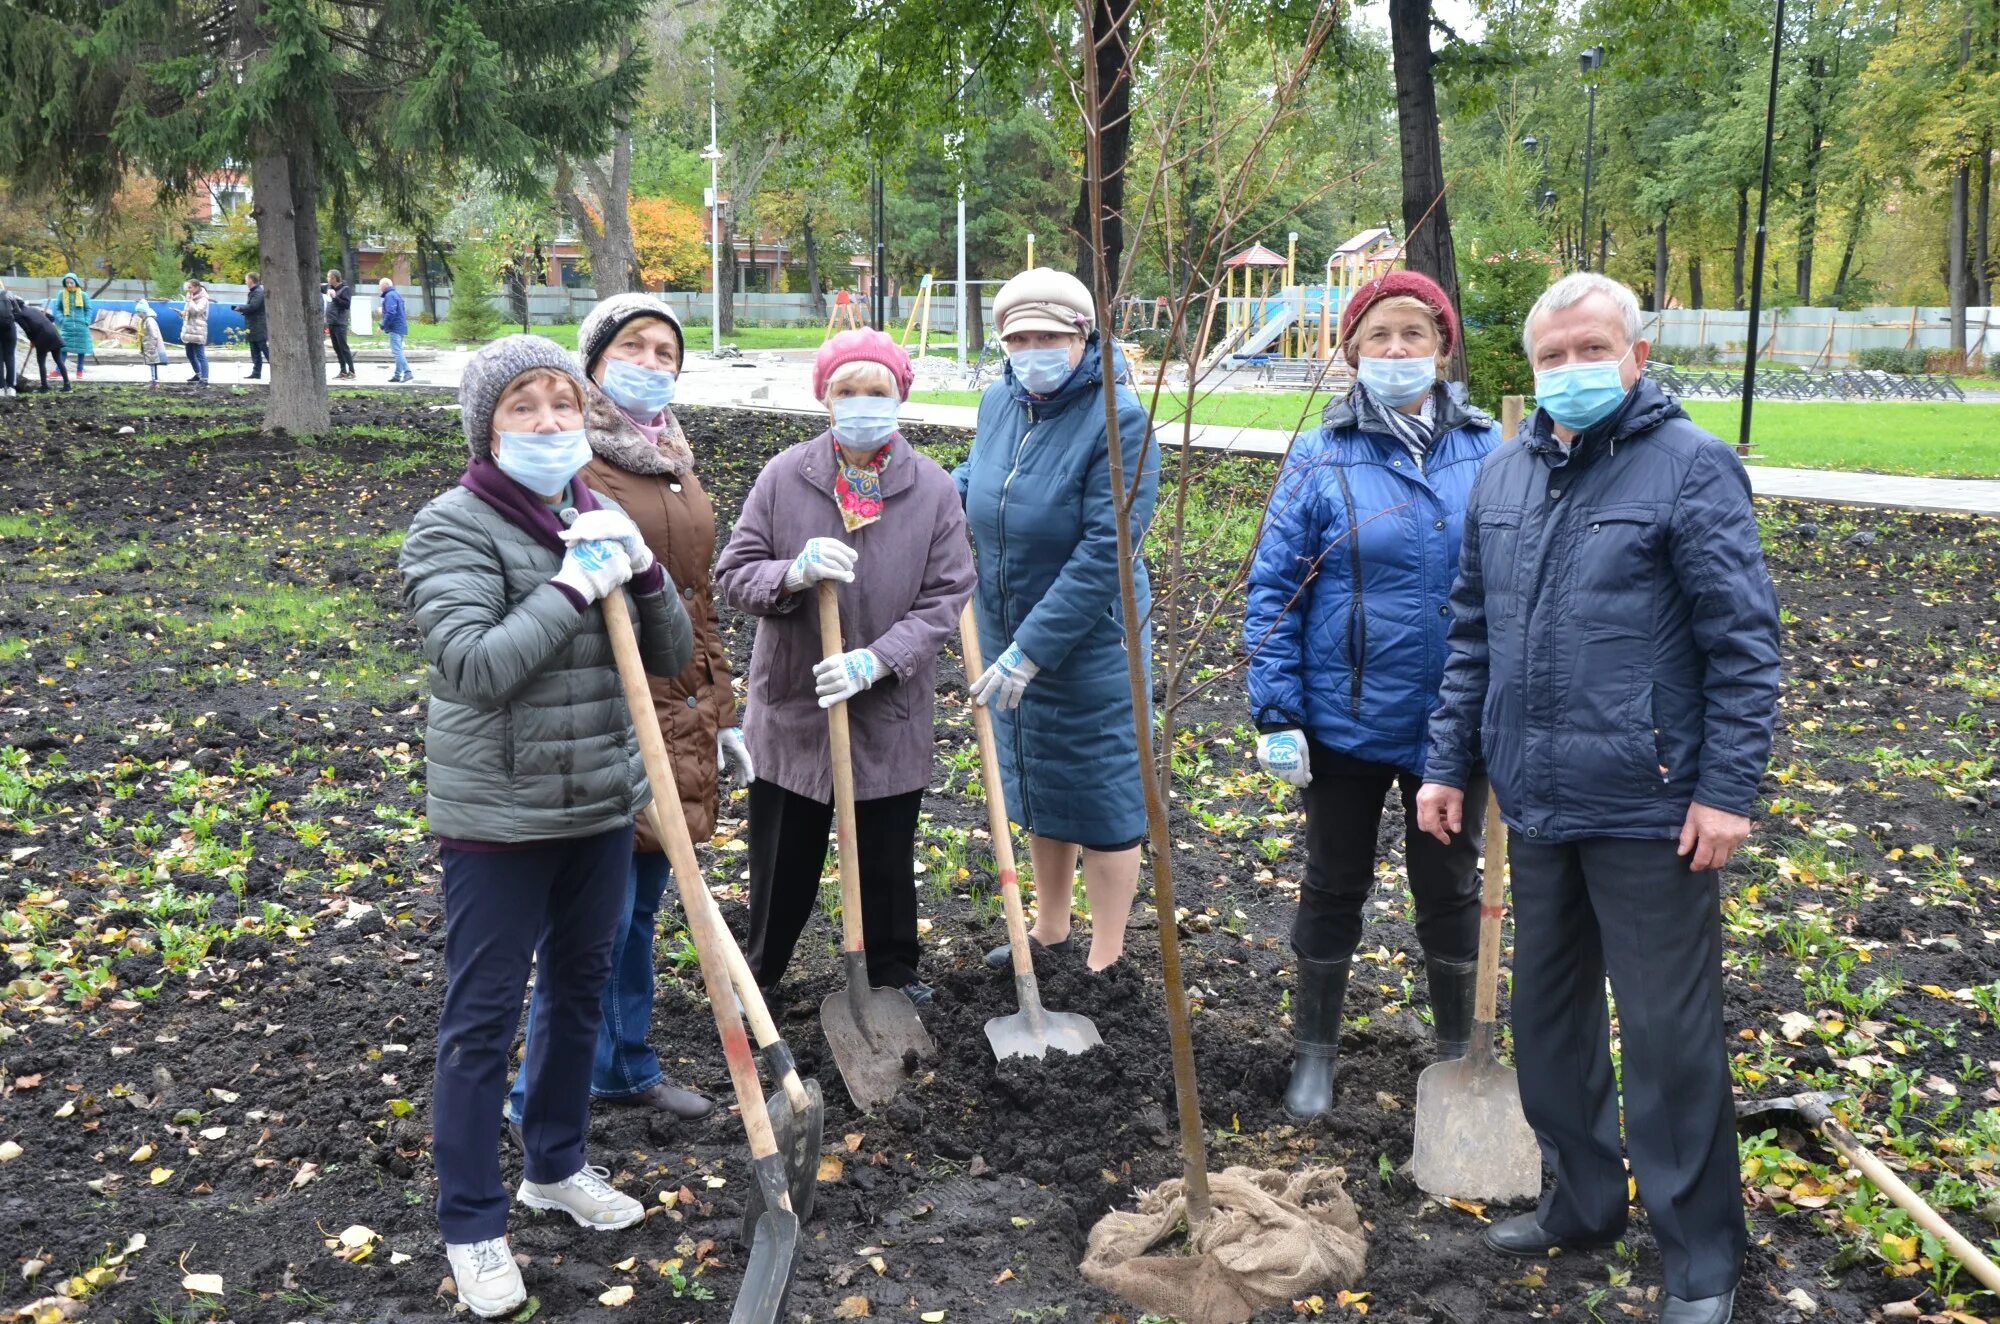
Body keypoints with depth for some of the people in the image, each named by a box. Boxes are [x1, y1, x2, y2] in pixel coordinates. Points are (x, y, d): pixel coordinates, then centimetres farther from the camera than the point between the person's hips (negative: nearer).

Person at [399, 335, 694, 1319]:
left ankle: (556, 1165, 39)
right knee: (482, 1016, 4)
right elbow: (475, 666, -25)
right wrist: (573, 588, -24)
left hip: (603, 803, 7)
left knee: (580, 987, 19)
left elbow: (672, 657, 4)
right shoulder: (454, 527, -12)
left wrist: (643, 574, -13)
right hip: (498, 815, -6)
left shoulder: (599, 519, 6)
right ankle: (472, 1226, 18)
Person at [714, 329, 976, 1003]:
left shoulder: (933, 488, -6)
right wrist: (794, 573, -26)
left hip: (890, 714, 0)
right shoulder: (784, 477, -6)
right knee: (782, 856, 13)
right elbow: (733, 574, -5)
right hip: (791, 708, 0)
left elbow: (946, 598, -7)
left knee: (887, 859, 15)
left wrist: (877, 659, -21)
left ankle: (894, 975, 36)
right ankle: (758, 970, 36)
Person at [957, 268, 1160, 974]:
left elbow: (1105, 552, -26)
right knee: (1036, 783, 21)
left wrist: (1030, 651, -27)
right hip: (1009, 636, 7)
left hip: (1087, 645, -7)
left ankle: (1107, 962, 21)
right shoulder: (999, 401, 0)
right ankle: (1049, 930, 40)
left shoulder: (1119, 419, -22)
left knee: (1100, 793, 5)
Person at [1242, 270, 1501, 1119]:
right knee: (1334, 884, 13)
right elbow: (1272, 591, -6)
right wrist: (1276, 715, -10)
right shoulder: (1321, 459, -7)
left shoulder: (1488, 454, -2)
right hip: (1345, 721, -1)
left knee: (1449, 884, 16)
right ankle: (1316, 1050, 31)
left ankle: (1458, 1050, 35)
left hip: (1452, 721, 1)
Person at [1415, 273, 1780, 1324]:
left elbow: (1744, 641, -10)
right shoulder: (1502, 476, 10)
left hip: (1649, 810, -6)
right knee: (1546, 1017, 17)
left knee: (1669, 1038, 2)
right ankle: (1583, 1203, 36)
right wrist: (1447, 762, 12)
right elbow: (1471, 635, 16)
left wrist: (1728, 788, -14)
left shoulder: (1691, 466, -8)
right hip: (1536, 804, 7)